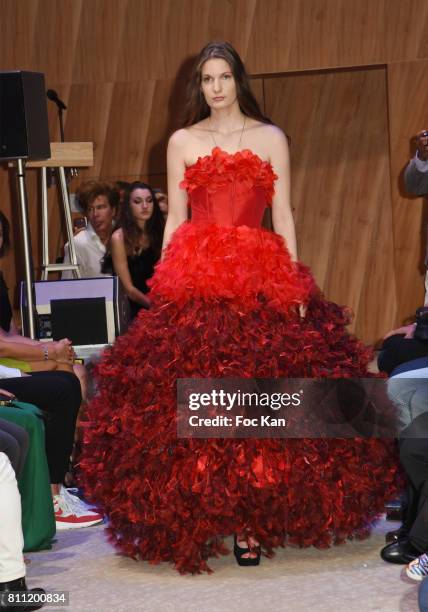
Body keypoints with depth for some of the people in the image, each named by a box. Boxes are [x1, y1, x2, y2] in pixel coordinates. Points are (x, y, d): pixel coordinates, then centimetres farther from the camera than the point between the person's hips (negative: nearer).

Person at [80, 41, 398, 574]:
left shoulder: (271, 138, 10)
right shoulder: (182, 142, 12)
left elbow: (283, 217, 7)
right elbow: (175, 219, 11)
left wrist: (296, 288, -1)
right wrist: (163, 284, 3)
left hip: (261, 279, 0)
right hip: (194, 280, 0)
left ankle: (250, 520, 3)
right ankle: (196, 520, 4)